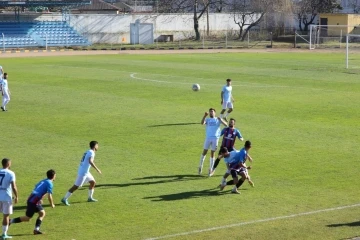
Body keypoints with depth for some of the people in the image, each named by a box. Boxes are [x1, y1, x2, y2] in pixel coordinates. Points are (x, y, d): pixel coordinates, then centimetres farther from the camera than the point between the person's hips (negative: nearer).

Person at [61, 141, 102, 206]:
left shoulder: (88, 152, 14)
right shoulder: (91, 152, -15)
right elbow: (90, 161, -31)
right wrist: (97, 169, -29)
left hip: (86, 172, 10)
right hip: (83, 173, -10)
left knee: (93, 182, 17)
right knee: (76, 186, -7)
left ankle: (90, 198, 25)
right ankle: (65, 199, -4)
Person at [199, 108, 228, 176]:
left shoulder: (218, 119, 8)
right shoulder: (207, 119, 8)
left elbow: (226, 124, -3)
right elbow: (202, 123, -12)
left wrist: (221, 120, -19)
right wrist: (205, 116, -22)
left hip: (215, 138, 0)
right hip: (208, 137, 0)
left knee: (212, 153, 4)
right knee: (204, 152, 2)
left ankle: (210, 169, 9)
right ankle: (200, 166, 15)